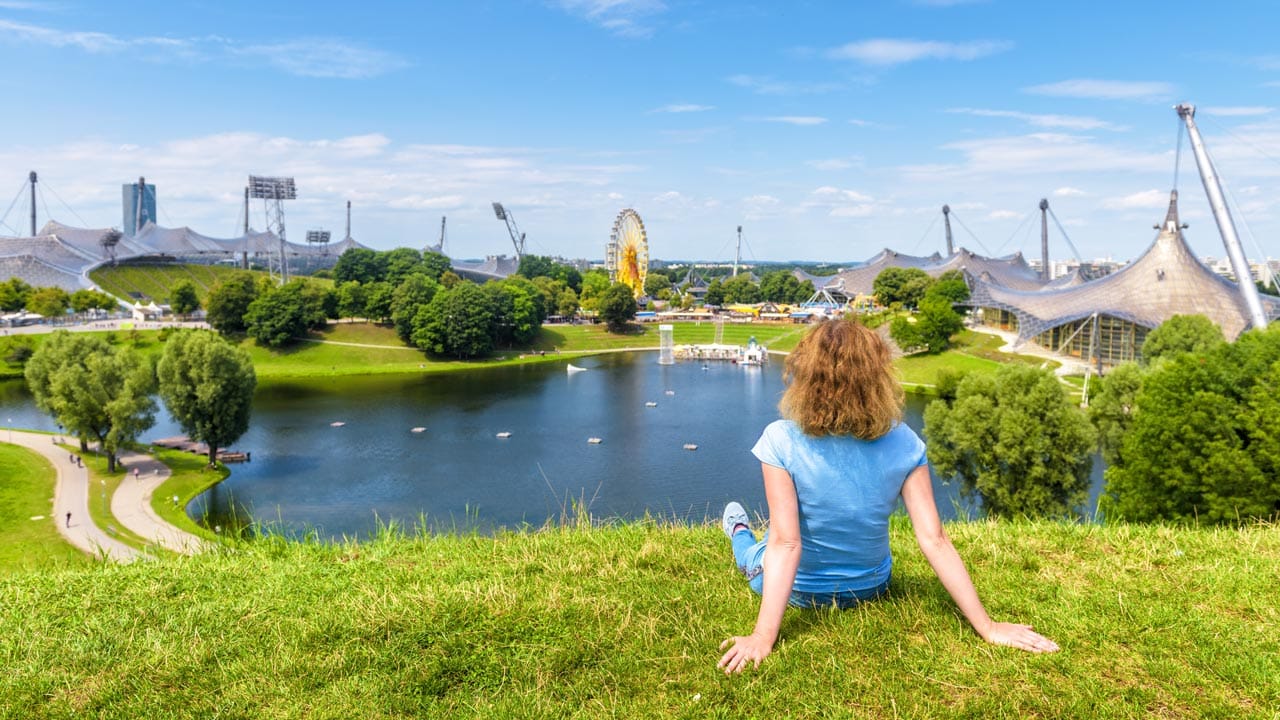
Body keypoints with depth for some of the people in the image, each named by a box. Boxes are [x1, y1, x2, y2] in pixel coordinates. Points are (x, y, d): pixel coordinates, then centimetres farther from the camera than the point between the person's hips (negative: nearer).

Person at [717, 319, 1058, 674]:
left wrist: (763, 637, -31)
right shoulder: (902, 443, -21)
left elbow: (785, 544, -32)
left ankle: (740, 535, 63)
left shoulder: (781, 440, -30)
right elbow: (934, 541, -22)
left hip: (800, 590, -3)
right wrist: (987, 626, -16)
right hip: (870, 588, 3)